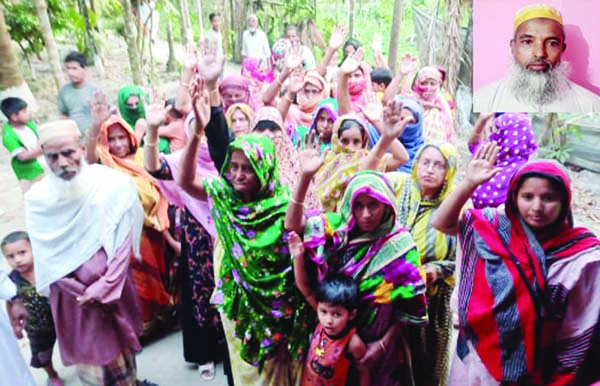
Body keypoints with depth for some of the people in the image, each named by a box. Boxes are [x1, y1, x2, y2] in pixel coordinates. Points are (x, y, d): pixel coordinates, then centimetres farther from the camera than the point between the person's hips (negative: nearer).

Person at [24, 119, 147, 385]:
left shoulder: (114, 184, -13)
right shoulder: (37, 199, -8)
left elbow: (124, 243, -11)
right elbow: (46, 256, -5)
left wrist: (104, 288, -15)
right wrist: (80, 292, -10)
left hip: (114, 288, 0)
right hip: (71, 294, 0)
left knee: (122, 346, 18)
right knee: (89, 353, 12)